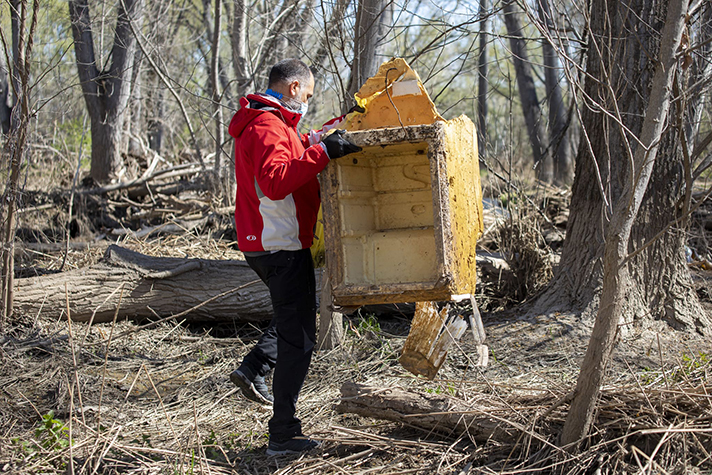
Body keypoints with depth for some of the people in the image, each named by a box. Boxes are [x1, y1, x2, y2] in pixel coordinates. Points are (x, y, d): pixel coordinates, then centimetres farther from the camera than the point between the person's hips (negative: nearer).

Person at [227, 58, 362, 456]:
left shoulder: (267, 123, 16)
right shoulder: (268, 126, -18)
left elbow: (297, 148, 35)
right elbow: (274, 180, -34)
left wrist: (335, 127, 29)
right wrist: (323, 151, -36)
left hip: (262, 242, 10)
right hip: (281, 247, -10)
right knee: (299, 337, -3)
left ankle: (255, 367, 15)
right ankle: (284, 435, 1)